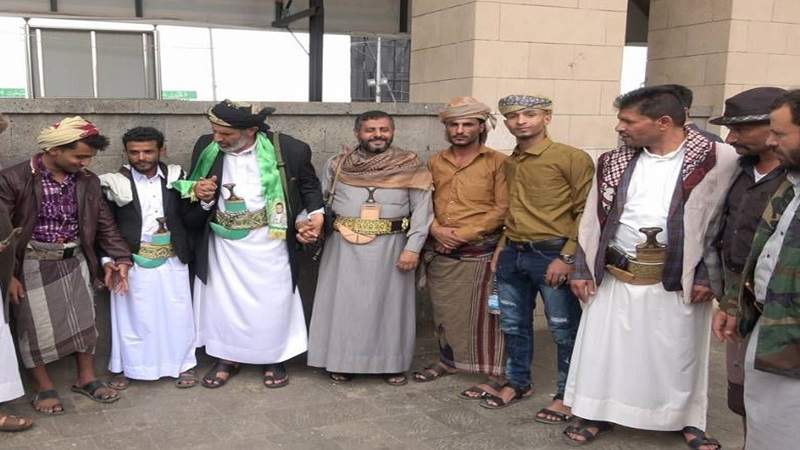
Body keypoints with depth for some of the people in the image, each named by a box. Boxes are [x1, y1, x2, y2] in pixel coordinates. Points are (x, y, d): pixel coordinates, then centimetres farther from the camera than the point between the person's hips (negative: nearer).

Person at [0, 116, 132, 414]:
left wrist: (121, 258, -4)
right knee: (37, 326, 6)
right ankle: (45, 388, 23)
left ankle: (86, 378, 29)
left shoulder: (88, 182, -1)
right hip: (33, 265, -4)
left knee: (83, 320, 11)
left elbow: (105, 224, 6)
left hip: (74, 262, 4)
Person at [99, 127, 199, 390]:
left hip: (171, 261, 2)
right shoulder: (115, 183, -6)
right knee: (131, 316, 9)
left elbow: (189, 217, 2)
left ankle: (183, 364, 27)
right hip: (132, 262, -2)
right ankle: (123, 367, 26)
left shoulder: (174, 177, 1)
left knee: (176, 314, 11)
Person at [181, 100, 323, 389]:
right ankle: (227, 358, 31)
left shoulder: (289, 149, -14)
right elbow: (194, 192, 7)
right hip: (223, 241, 2)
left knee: (272, 302, 8)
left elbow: (309, 186, 4)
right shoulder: (206, 148, -6)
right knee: (222, 300, 11)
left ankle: (274, 359, 29)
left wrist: (316, 216, -9)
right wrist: (202, 197, -16)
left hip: (269, 240, -2)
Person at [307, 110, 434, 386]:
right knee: (344, 302, 7)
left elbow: (422, 209, -5)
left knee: (388, 302, 7)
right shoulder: (337, 165, 5)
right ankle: (342, 361, 21)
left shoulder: (410, 167, -2)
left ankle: (392, 363, 21)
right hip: (345, 246, 2)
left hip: (390, 247, -1)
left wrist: (413, 248, -12)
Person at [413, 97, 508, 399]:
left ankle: (494, 377, 9)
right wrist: (436, 229, -9)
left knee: (482, 315, -1)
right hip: (440, 253, 5)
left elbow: (502, 209, -9)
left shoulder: (497, 162, -3)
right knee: (444, 312, 15)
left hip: (480, 253, -5)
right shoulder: (435, 163, 11)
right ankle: (448, 361, 33)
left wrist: (462, 234, -14)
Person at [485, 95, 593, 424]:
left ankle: (567, 395, 19)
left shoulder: (572, 158, -9)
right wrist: (503, 245, 13)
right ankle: (518, 383, 33)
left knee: (564, 330, 4)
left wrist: (567, 257, -16)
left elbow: (587, 212, -11)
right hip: (512, 255, 7)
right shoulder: (508, 164, 12)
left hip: (552, 255, -7)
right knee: (513, 325, 16)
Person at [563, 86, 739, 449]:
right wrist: (582, 269, 5)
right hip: (615, 276, 3)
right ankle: (597, 413, 28)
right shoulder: (614, 162, 5)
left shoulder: (716, 160, -8)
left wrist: (708, 275, -9)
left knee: (678, 354, 11)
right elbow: (593, 218, 8)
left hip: (677, 280, -3)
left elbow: (725, 222, -6)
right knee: (604, 348, 10)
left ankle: (689, 420, 32)